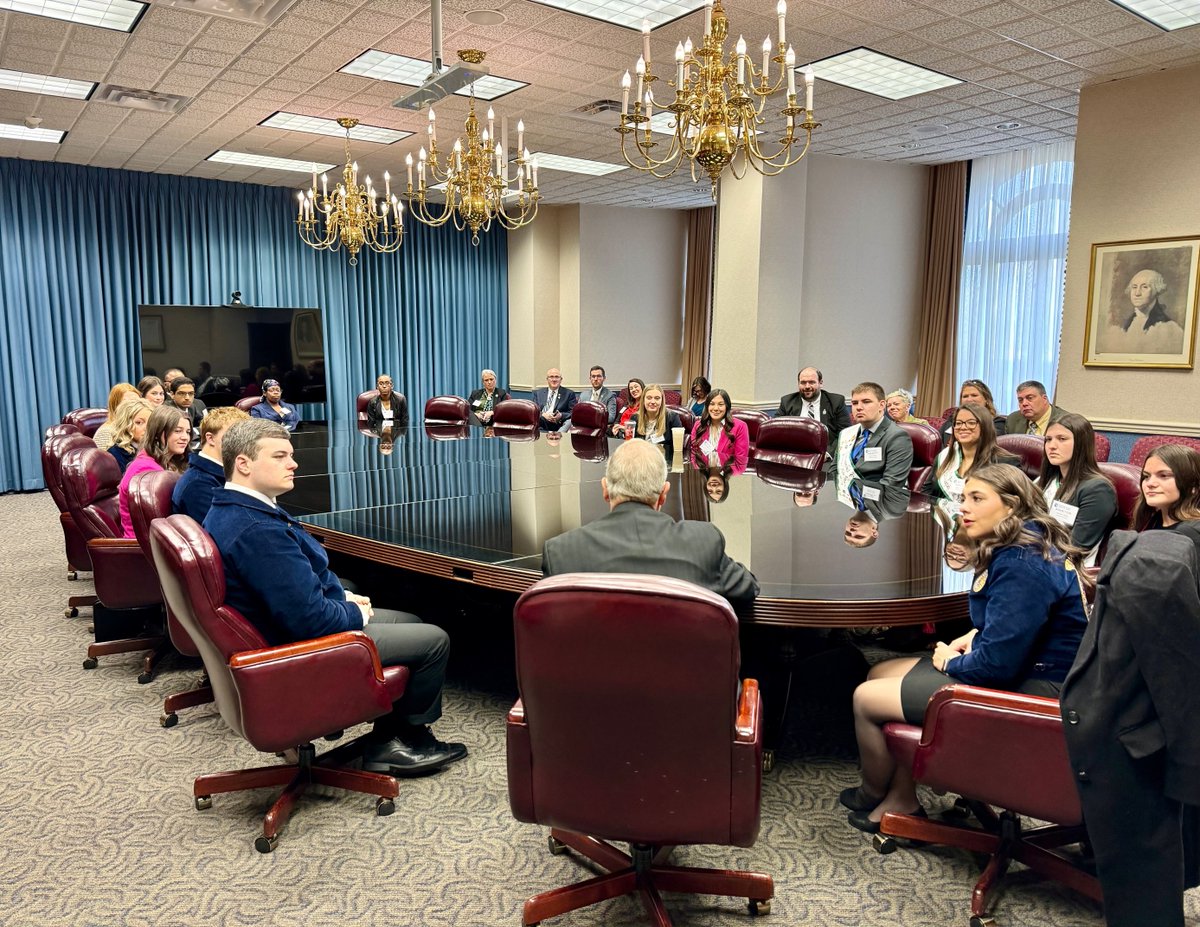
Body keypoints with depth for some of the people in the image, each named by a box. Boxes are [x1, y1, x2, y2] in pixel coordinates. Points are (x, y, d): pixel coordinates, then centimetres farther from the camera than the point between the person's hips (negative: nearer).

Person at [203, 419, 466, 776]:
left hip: (282, 626, 11)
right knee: (435, 640, -2)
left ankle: (387, 742, 21)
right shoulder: (257, 531, -32)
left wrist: (345, 597, 5)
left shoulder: (226, 512, 3)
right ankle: (410, 738, 23)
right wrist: (356, 614, -13)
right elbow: (311, 618, -33)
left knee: (410, 622, 21)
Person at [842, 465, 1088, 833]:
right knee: (879, 675, 12)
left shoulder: (1023, 564, -25)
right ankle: (901, 801, 15)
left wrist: (950, 662, -9)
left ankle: (872, 794, 23)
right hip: (1022, 668, 11)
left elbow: (997, 661, -29)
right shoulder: (1030, 545, 8)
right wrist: (975, 635, 4)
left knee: (867, 698, -6)